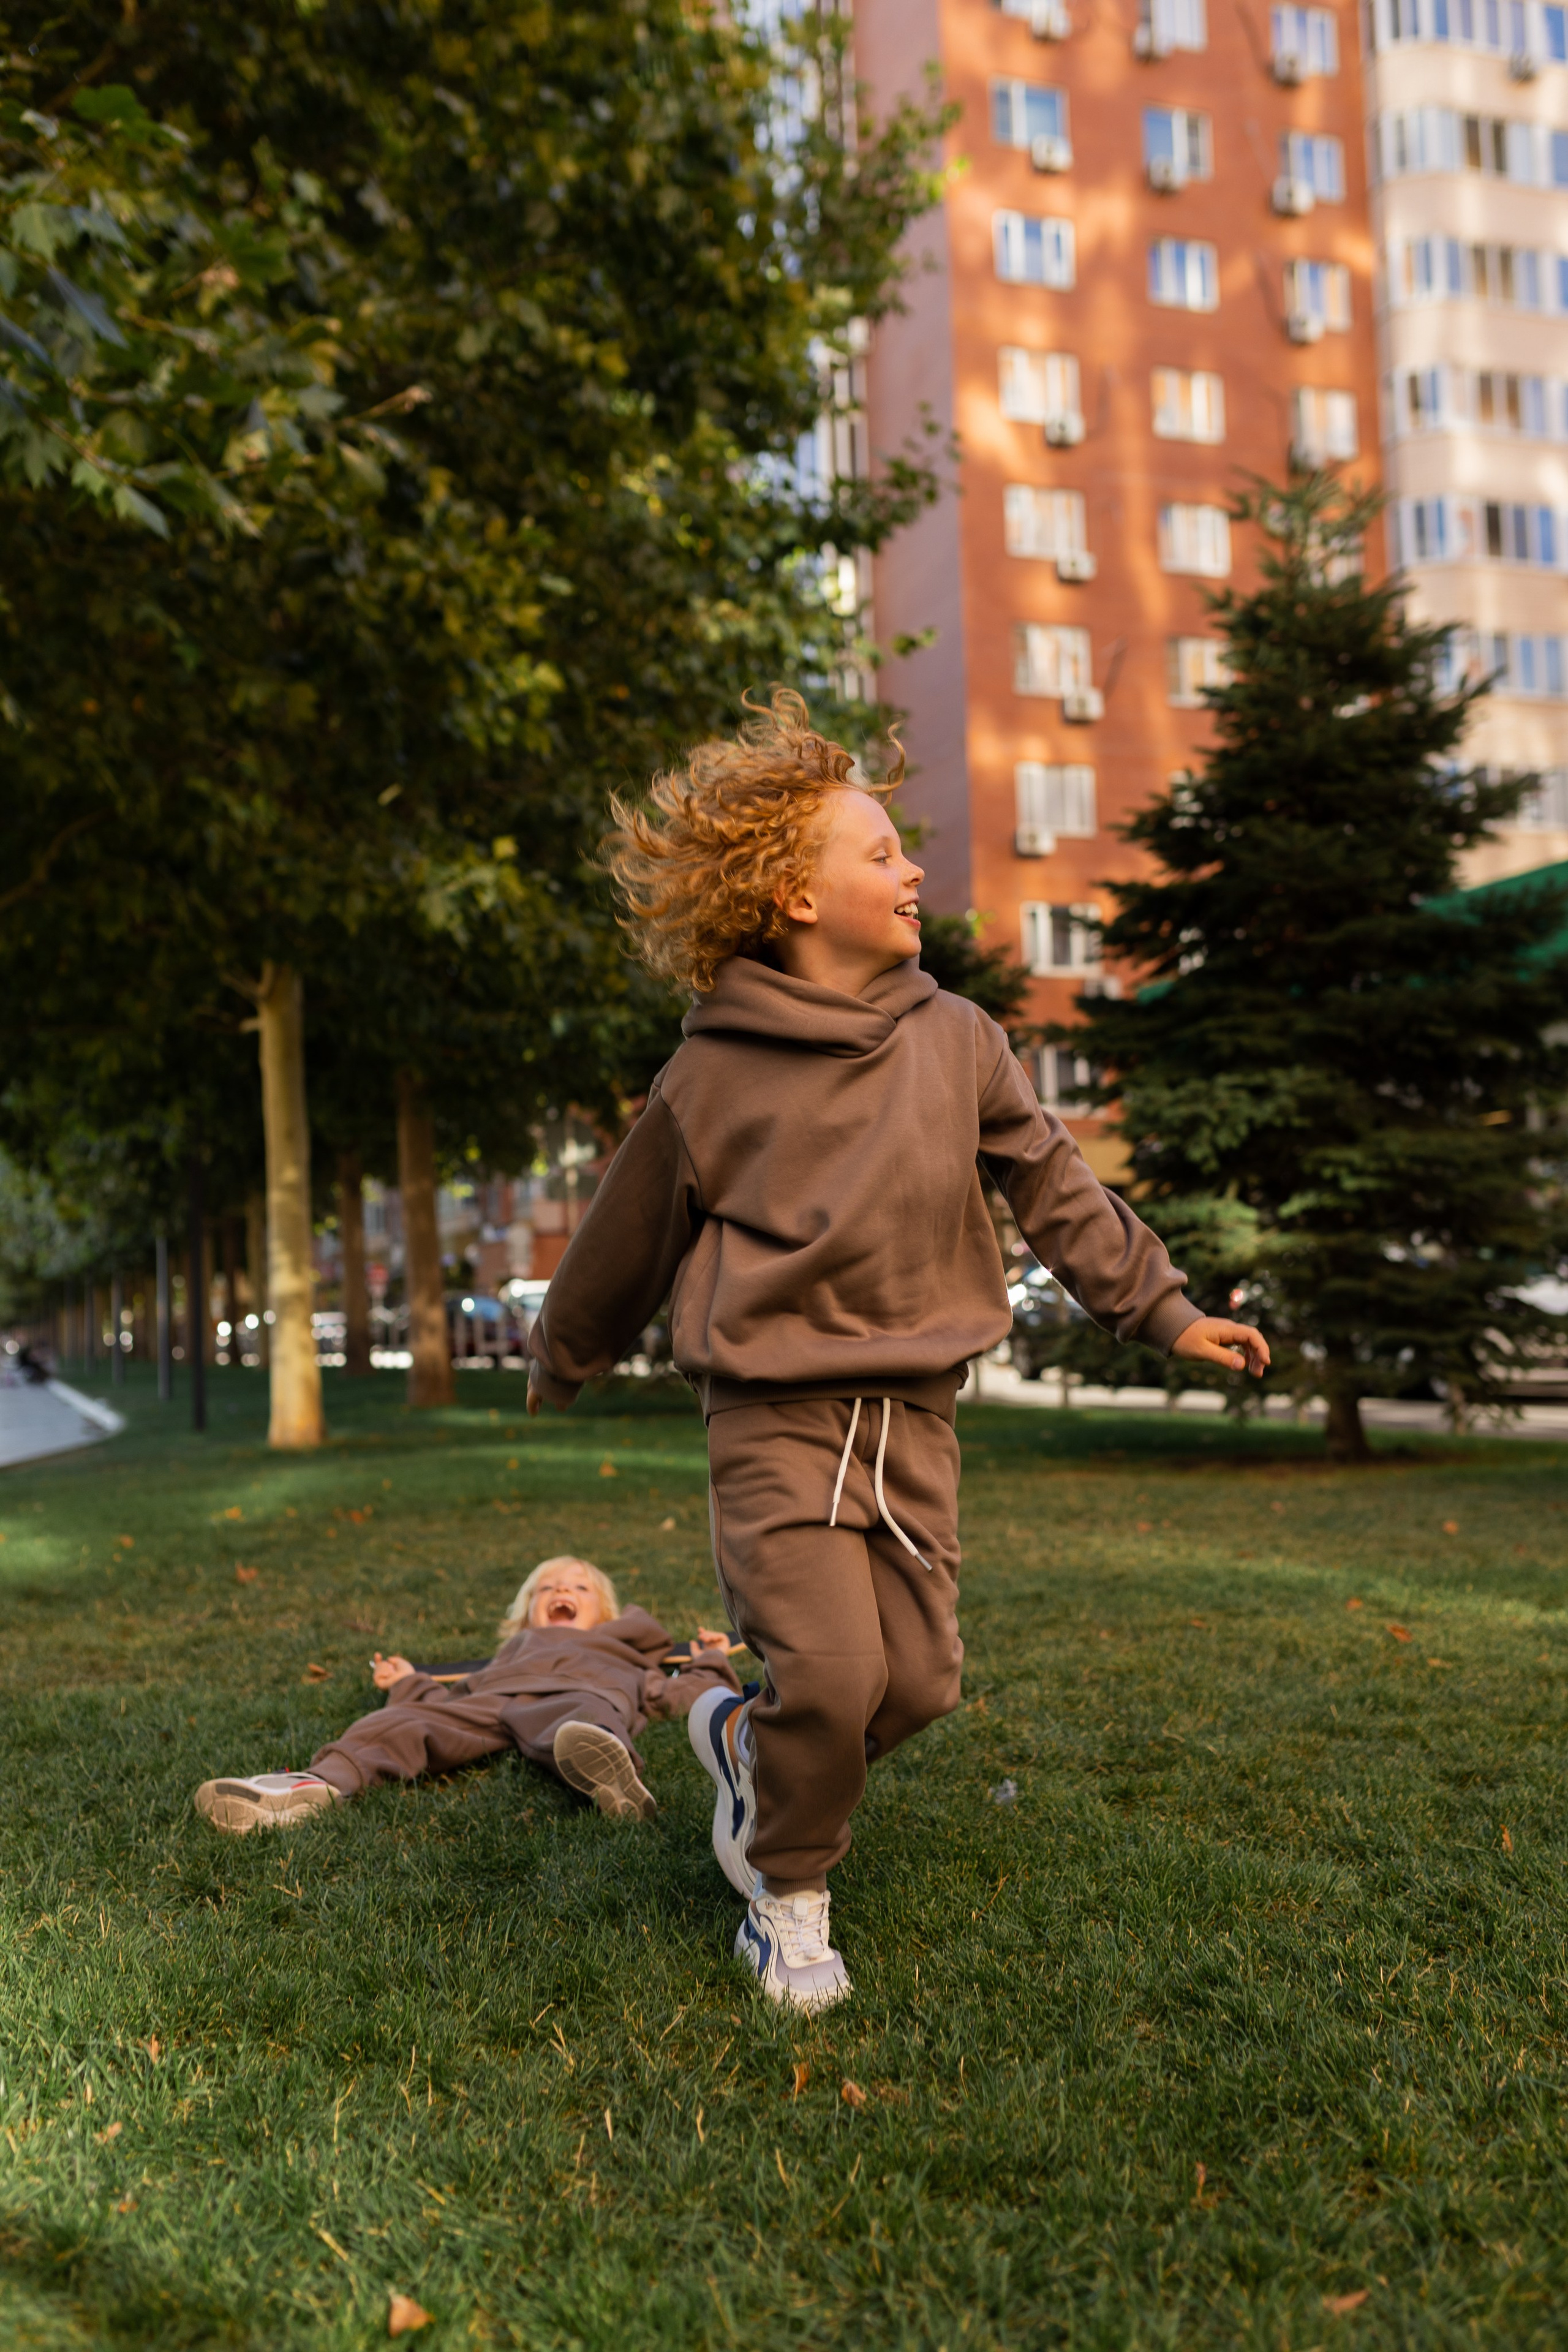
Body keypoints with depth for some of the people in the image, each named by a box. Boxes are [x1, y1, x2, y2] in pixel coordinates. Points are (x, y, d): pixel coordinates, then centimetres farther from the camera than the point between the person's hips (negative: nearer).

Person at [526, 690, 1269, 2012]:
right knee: (832, 1671, -13)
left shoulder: (955, 1042, 4)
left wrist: (1164, 1311, 11)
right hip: (776, 1414, -4)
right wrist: (561, 1362, 21)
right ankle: (791, 1895, 16)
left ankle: (744, 1738, 35)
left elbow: (1054, 1189, 12)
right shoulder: (713, 1076, -6)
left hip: (915, 1414, 4)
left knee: (920, 1679, 4)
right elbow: (631, 1236, 8)